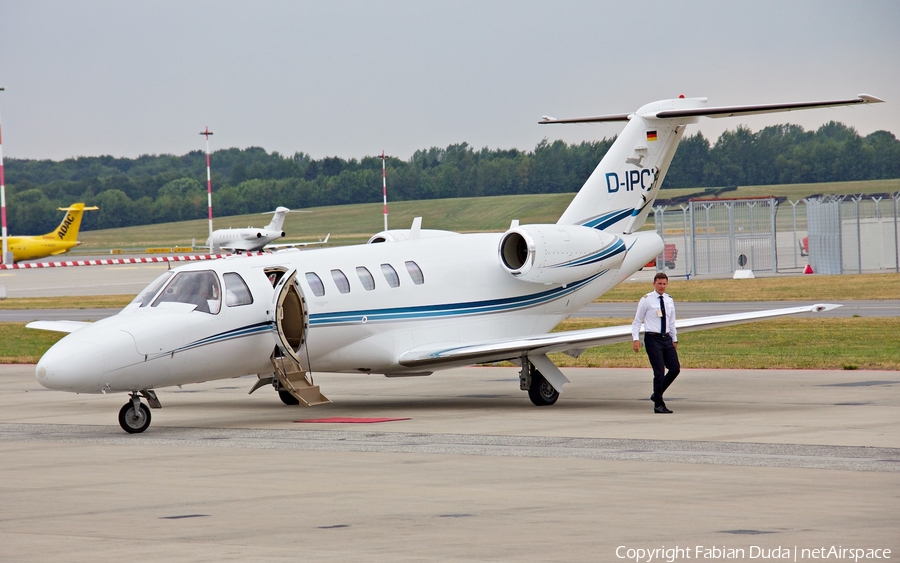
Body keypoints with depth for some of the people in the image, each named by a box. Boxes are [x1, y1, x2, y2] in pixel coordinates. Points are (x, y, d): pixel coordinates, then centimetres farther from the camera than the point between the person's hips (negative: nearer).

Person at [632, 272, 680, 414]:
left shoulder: (669, 301, 12)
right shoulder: (646, 300, -4)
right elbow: (637, 321, -3)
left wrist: (674, 339, 20)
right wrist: (635, 339, -12)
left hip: (666, 338, 6)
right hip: (653, 338, -6)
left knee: (675, 369, 2)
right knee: (659, 372, -9)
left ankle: (657, 394, 21)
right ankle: (658, 405, 0)